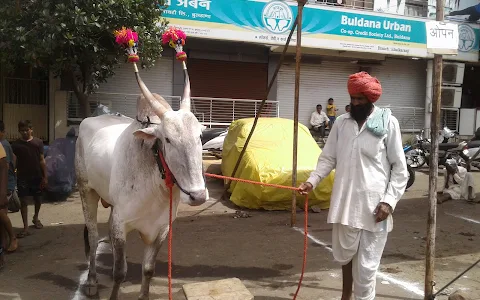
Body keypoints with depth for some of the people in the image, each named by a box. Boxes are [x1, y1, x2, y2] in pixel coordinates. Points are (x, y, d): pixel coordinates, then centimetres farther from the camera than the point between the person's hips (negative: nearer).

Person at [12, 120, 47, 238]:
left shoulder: (38, 142, 0)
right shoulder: (16, 145, 1)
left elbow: (42, 160, 2)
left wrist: (45, 176, -1)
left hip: (37, 176, 1)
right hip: (22, 177, -1)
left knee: (38, 199, 14)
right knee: (23, 201, -4)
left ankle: (36, 218, 40)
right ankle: (25, 228, -1)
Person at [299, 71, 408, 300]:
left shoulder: (388, 123, -4)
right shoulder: (341, 122, 5)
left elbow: (399, 168, -3)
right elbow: (328, 158, 8)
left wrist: (389, 200, -12)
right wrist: (312, 180, -7)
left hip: (374, 204, -4)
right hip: (345, 201, 4)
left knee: (367, 263, 2)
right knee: (344, 253, 19)